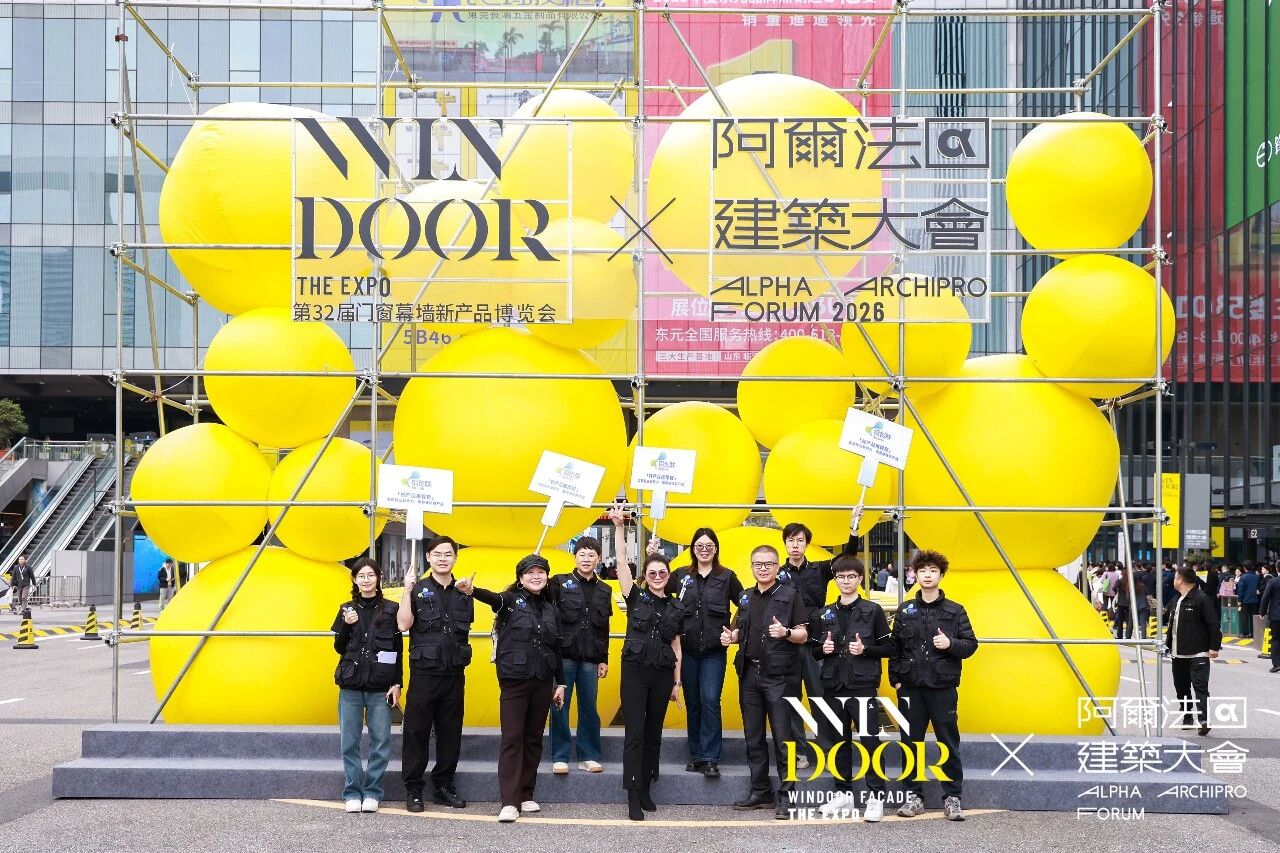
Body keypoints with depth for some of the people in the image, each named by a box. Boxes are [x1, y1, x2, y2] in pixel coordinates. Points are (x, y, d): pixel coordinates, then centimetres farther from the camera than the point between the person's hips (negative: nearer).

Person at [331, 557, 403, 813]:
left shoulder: (390, 610, 4)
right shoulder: (347, 610, 10)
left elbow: (398, 651, 4)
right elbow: (339, 648, 10)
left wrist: (397, 683, -2)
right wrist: (347, 626, -8)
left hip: (380, 686, -2)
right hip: (351, 685, 2)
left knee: (381, 742, -2)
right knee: (349, 742, 2)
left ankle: (372, 792, 7)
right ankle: (353, 793, 10)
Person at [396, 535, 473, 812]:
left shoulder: (463, 593, 11)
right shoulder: (418, 589, -1)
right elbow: (403, 624, -14)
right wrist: (408, 589, -18)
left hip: (454, 673, 4)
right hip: (424, 672, -4)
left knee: (450, 732, 8)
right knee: (417, 732, 0)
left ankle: (444, 786, 19)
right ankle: (413, 789, 7)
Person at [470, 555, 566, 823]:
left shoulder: (551, 610, 12)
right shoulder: (512, 600, -2)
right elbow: (493, 599, -25)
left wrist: (560, 683, 14)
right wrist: (472, 590, -47)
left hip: (542, 681, 5)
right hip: (514, 680, -5)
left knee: (533, 738, 8)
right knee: (512, 738, -7)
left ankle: (526, 795, 17)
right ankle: (509, 802, -8)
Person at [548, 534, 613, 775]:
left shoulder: (604, 590, 14)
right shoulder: (560, 583, 3)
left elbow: (604, 628, 17)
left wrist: (604, 659, 14)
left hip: (590, 658, 3)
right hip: (563, 654, -3)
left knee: (589, 707, 5)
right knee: (560, 706, -1)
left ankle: (588, 756, 14)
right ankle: (560, 757, 6)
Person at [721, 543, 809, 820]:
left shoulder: (789, 595, -2)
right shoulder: (746, 598, 14)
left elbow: (803, 636, -3)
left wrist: (786, 632, -23)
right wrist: (730, 637, 1)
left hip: (779, 675, -6)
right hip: (750, 673, 6)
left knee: (783, 737, -5)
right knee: (753, 737, 10)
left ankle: (786, 795, -1)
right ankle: (759, 791, 19)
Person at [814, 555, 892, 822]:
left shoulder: (873, 611, 1)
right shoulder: (825, 614, 12)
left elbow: (888, 648, 1)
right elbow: (815, 650, 17)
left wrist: (865, 649, -15)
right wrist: (823, 649, -4)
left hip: (863, 686, -4)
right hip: (834, 687, 4)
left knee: (869, 740, -7)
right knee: (839, 741, 10)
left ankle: (876, 797, -2)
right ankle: (844, 793, 20)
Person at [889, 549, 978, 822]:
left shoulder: (955, 610, 4)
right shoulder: (905, 611, 9)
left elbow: (971, 644, 3)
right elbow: (895, 648, 10)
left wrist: (951, 644, -15)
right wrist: (895, 679, 2)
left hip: (943, 687, -2)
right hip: (911, 687, 2)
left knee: (949, 743, 0)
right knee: (911, 743, 5)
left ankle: (952, 797, 8)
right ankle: (913, 796, 13)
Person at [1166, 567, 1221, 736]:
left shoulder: (1201, 599, -12)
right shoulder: (1177, 600, 16)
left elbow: (1213, 624, -16)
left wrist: (1214, 646, -19)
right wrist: (1168, 644, 23)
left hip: (1198, 654, -9)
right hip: (1178, 654, 9)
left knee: (1200, 687, -14)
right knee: (1181, 687, 14)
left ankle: (1203, 720, -21)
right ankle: (1187, 718, 25)